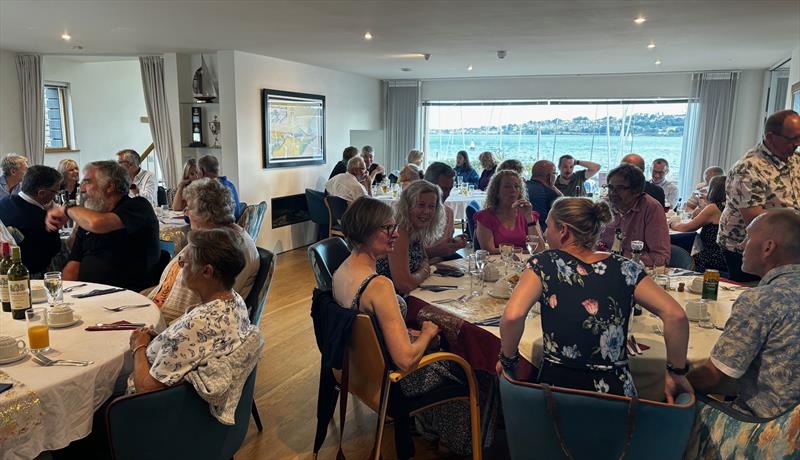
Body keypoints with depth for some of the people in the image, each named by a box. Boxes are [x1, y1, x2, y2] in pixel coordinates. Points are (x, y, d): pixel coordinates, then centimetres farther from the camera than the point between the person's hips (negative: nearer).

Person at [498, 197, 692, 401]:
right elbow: (675, 315, -8)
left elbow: (512, 316, -22)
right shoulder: (624, 268, -1)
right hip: (616, 389, 3)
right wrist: (676, 372, 4)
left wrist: (507, 359, -5)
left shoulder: (543, 264, -8)